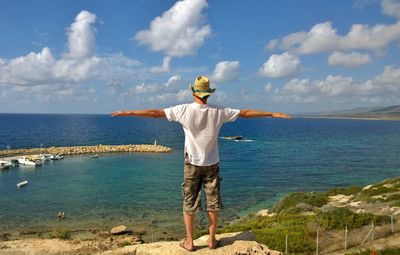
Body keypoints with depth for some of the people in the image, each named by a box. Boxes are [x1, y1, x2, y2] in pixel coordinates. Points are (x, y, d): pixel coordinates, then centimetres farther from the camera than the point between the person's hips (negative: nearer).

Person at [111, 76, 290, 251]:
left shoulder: (184, 110, -11)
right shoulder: (218, 112, -7)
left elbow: (155, 113, -8)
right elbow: (245, 113, 0)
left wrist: (128, 113, 1)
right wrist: (272, 114, 11)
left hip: (192, 164, -1)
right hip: (212, 164, 1)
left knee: (189, 203, 10)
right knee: (213, 202, 13)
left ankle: (189, 242, 19)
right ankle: (212, 240, 24)